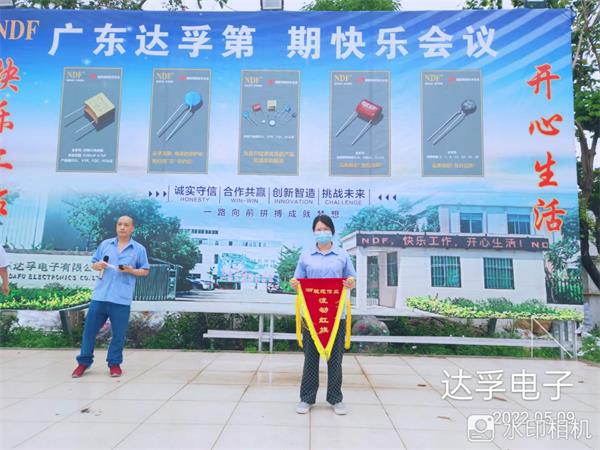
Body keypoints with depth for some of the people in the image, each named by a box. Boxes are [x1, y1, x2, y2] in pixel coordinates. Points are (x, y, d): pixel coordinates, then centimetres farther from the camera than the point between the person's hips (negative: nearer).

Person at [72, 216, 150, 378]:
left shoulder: (139, 249, 3)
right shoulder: (105, 244, 11)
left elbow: (145, 271, 5)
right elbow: (93, 264, 15)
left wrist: (131, 270, -13)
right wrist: (98, 265, -8)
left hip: (121, 299, -2)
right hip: (100, 296, 3)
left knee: (118, 334, 4)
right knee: (89, 329, 8)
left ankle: (114, 363, 19)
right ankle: (84, 362, 23)